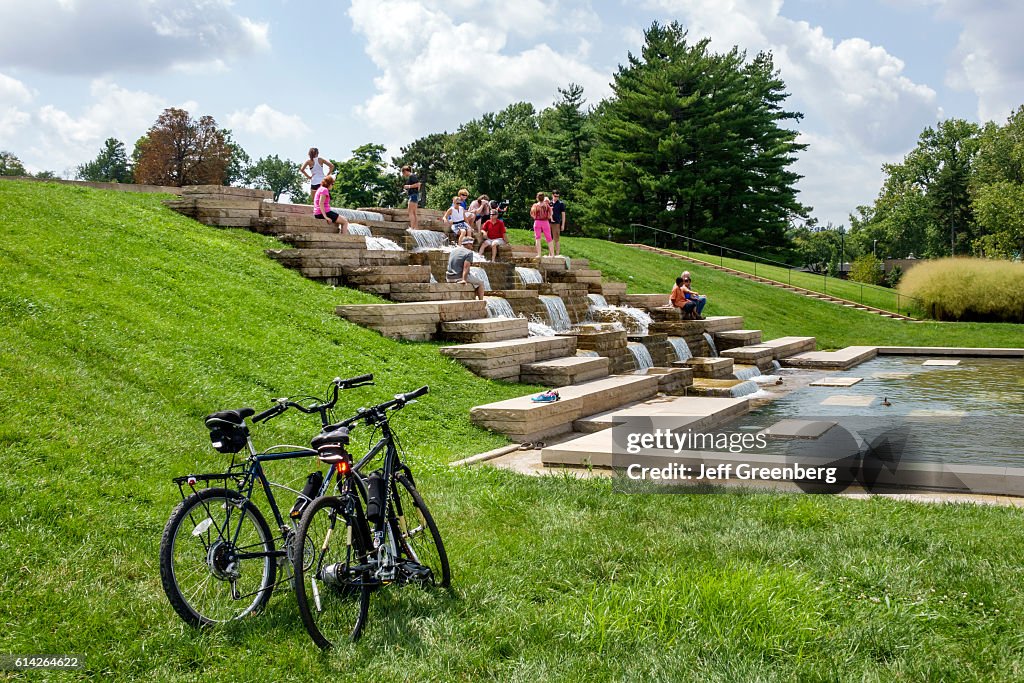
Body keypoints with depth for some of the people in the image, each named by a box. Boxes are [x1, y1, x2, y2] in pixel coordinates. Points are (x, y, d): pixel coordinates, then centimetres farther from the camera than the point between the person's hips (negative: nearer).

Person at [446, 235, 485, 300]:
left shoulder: (453, 250, 13)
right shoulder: (469, 253, -10)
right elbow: (466, 267, -22)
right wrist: (464, 279, -29)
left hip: (450, 278, 7)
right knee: (480, 283, 14)